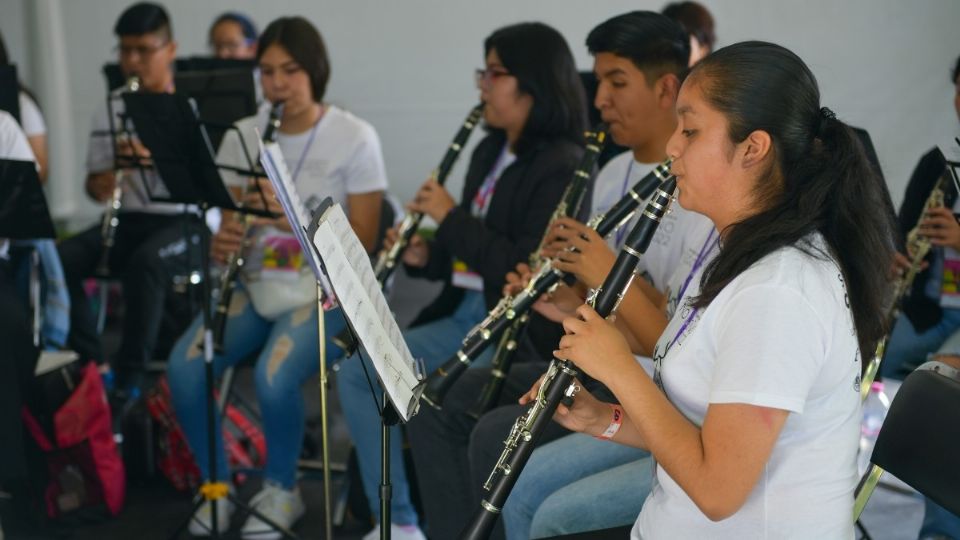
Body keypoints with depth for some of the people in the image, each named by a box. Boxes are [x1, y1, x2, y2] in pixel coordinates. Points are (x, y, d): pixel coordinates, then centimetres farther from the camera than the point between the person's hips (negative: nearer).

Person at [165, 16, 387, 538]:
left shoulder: (355, 138, -7)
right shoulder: (241, 137, 6)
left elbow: (362, 243, -10)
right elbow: (230, 228, 8)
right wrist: (222, 244, -17)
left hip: (323, 288, -4)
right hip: (255, 284, 4)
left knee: (274, 376, -31)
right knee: (183, 367, -22)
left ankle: (280, 491, -2)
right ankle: (217, 487, 1)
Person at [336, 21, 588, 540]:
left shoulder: (561, 167, -14)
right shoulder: (488, 153, 13)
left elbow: (527, 269, -23)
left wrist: (451, 217, -16)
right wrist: (424, 256, 0)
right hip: (463, 313, 9)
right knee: (355, 373, 0)